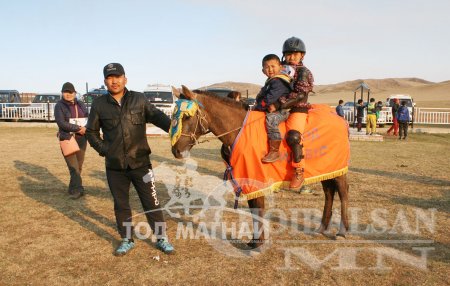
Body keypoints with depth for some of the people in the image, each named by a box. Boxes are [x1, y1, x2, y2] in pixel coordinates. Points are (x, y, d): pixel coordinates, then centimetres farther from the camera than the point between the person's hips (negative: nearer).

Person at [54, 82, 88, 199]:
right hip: (67, 139, -4)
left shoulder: (81, 104, 13)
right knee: (73, 165, -10)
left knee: (79, 165, 7)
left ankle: (74, 189, 20)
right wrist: (78, 128, -16)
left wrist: (85, 129, -11)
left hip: (81, 138, 4)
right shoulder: (59, 106, -1)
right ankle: (77, 189, -8)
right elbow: (61, 123, -12)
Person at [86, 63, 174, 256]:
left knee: (151, 203, 5)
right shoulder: (99, 105, 1)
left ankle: (161, 238, 21)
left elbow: (156, 116, -11)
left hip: (140, 162, -1)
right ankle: (126, 240, 32)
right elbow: (91, 132, 9)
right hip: (115, 166, 2)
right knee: (121, 205, 15)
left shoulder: (139, 99, -1)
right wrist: (103, 149, -4)